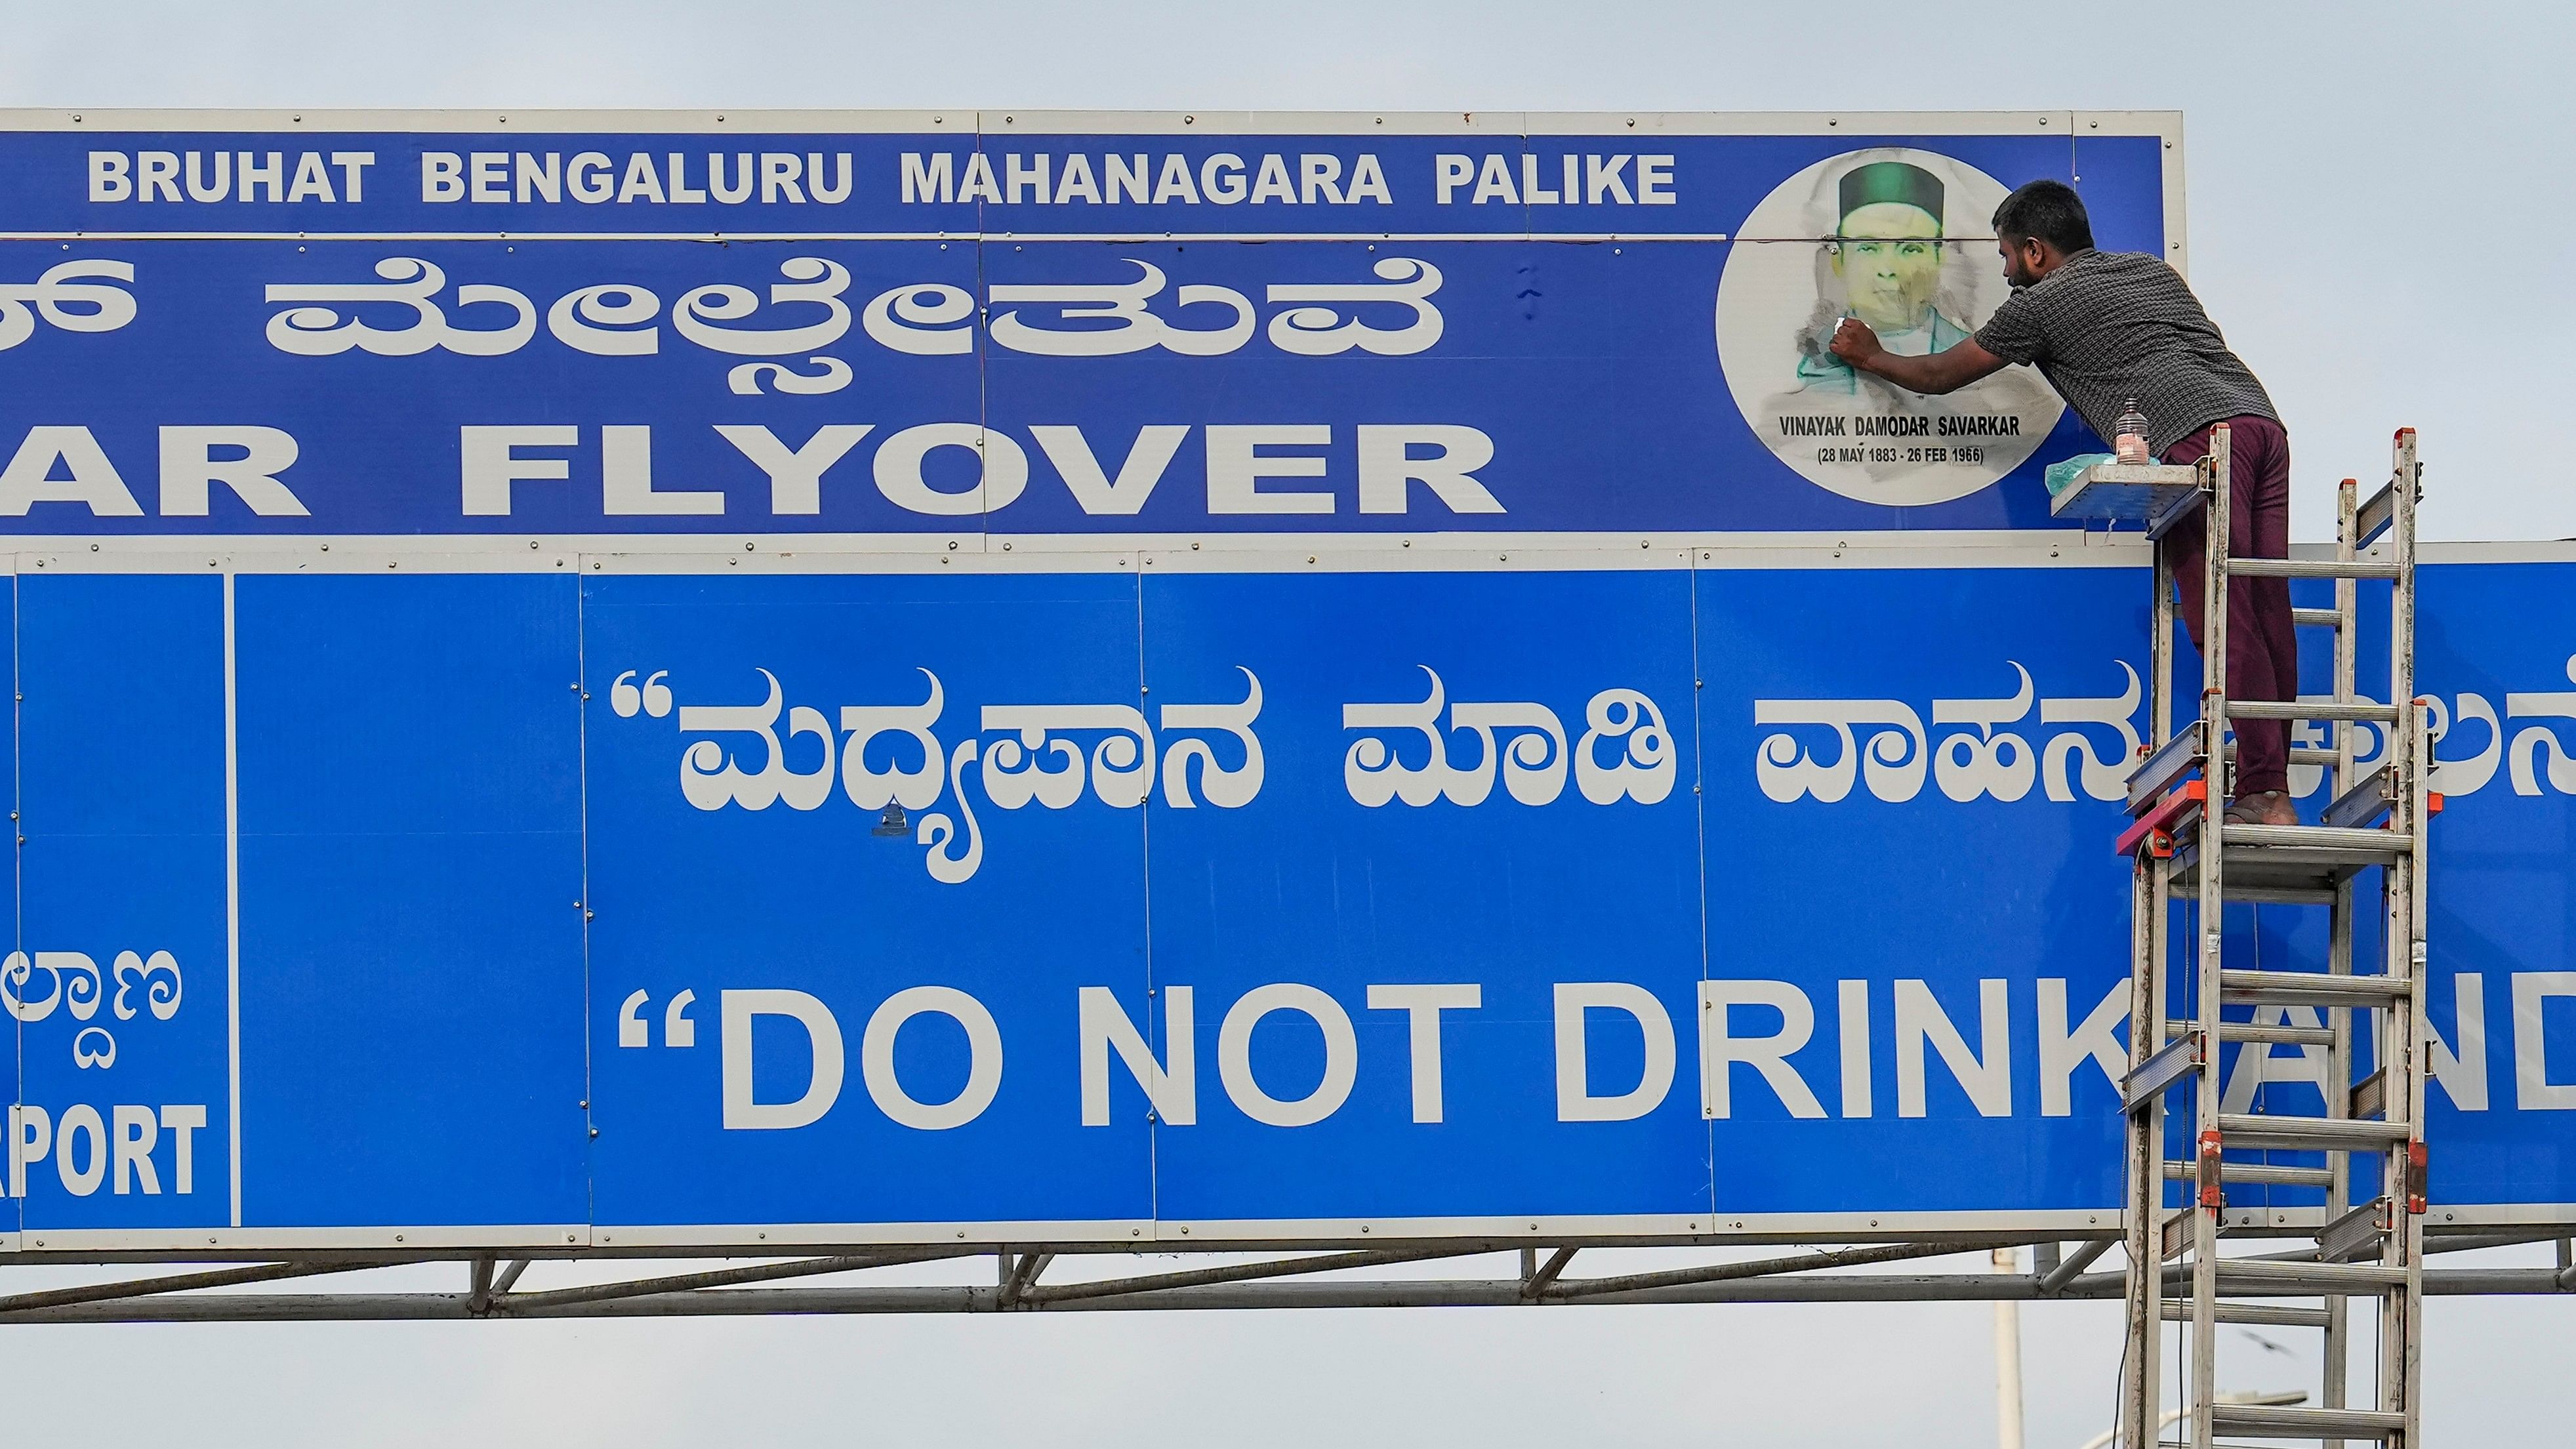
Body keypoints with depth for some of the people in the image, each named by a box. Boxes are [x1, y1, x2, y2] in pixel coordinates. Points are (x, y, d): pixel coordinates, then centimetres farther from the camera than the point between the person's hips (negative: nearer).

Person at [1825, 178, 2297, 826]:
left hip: (2200, 437, -7)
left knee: (2225, 619, -10)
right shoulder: (2152, 270, 31)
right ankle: (2273, 790, 2)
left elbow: (1940, 375, 24)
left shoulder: (2042, 303, 13)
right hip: (2264, 419, 7)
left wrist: (1871, 358, 41)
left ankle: (2262, 794, -16)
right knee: (2268, 614, 4)